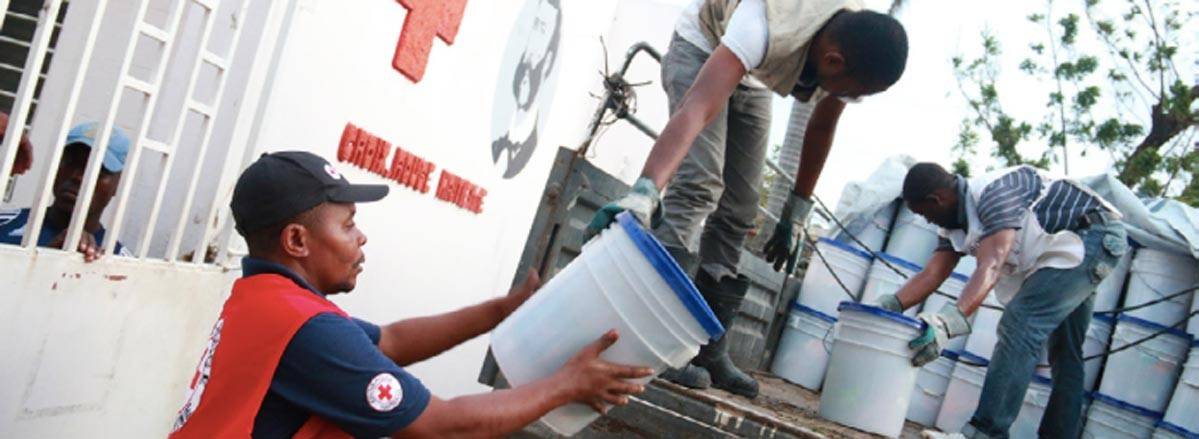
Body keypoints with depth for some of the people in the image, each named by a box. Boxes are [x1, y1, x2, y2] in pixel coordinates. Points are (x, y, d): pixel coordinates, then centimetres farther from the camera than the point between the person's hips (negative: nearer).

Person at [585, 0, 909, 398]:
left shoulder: (857, 51, -22)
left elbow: (821, 129, -5)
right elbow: (698, 107, -54)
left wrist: (794, 216, -1)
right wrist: (643, 192, -68)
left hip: (752, 80, 6)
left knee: (738, 214, -1)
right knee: (699, 186, -25)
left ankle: (709, 351, 5)